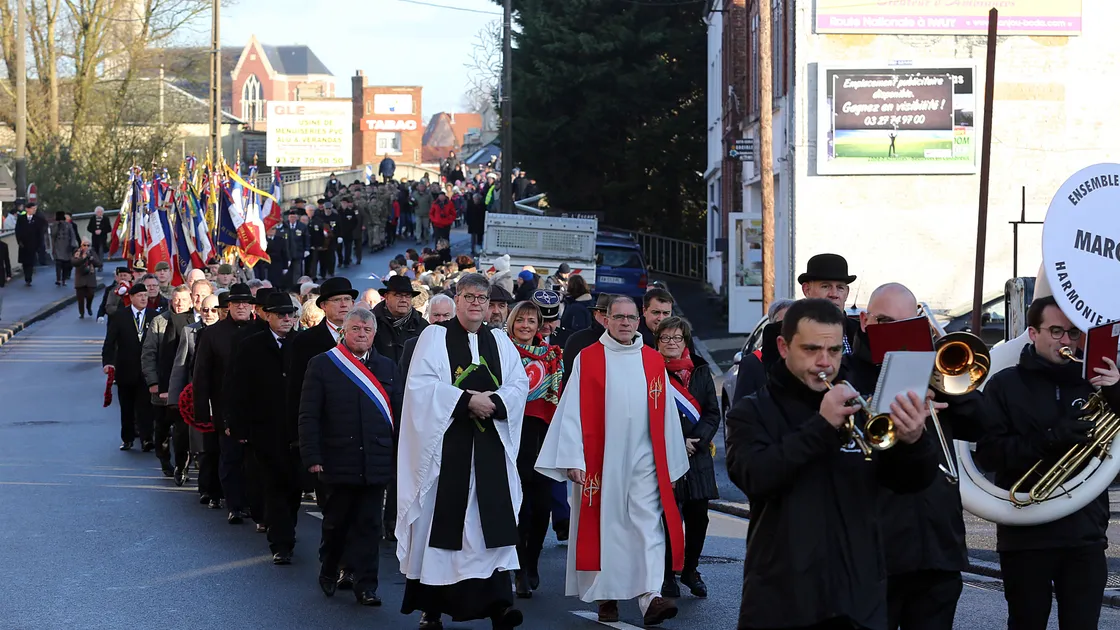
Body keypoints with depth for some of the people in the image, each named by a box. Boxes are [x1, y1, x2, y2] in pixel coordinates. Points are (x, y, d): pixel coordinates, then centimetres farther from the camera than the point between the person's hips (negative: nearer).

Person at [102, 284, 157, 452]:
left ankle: (146, 439, -13)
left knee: (145, 405, -9)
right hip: (125, 369, 1)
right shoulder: (119, 316, 0)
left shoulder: (154, 316, 2)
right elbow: (109, 342, -4)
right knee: (127, 407, 10)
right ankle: (127, 438, 21)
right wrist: (107, 362, -18)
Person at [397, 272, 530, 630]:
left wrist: (492, 400, -13)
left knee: (493, 518, -5)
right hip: (445, 444, -3)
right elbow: (421, 385, -9)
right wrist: (466, 400, -16)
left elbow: (519, 384, 6)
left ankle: (498, 601, -8)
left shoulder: (500, 342, 14)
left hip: (490, 445, 3)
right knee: (441, 520, -2)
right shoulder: (434, 337, 3)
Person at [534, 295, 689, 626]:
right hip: (600, 460, -1)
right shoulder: (588, 359, 1)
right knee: (604, 527, 4)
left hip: (644, 460, 2)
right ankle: (607, 596, 15)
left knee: (648, 525, -9)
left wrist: (670, 464, 11)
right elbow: (572, 412, -3)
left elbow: (666, 415, 11)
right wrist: (573, 460, -9)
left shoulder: (654, 361, 8)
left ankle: (651, 597, -17)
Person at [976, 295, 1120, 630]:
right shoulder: (1005, 385, 1)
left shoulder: (1090, 382, 9)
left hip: (1086, 535, 2)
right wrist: (1050, 439, -21)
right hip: (1027, 536, -2)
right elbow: (988, 454, -9)